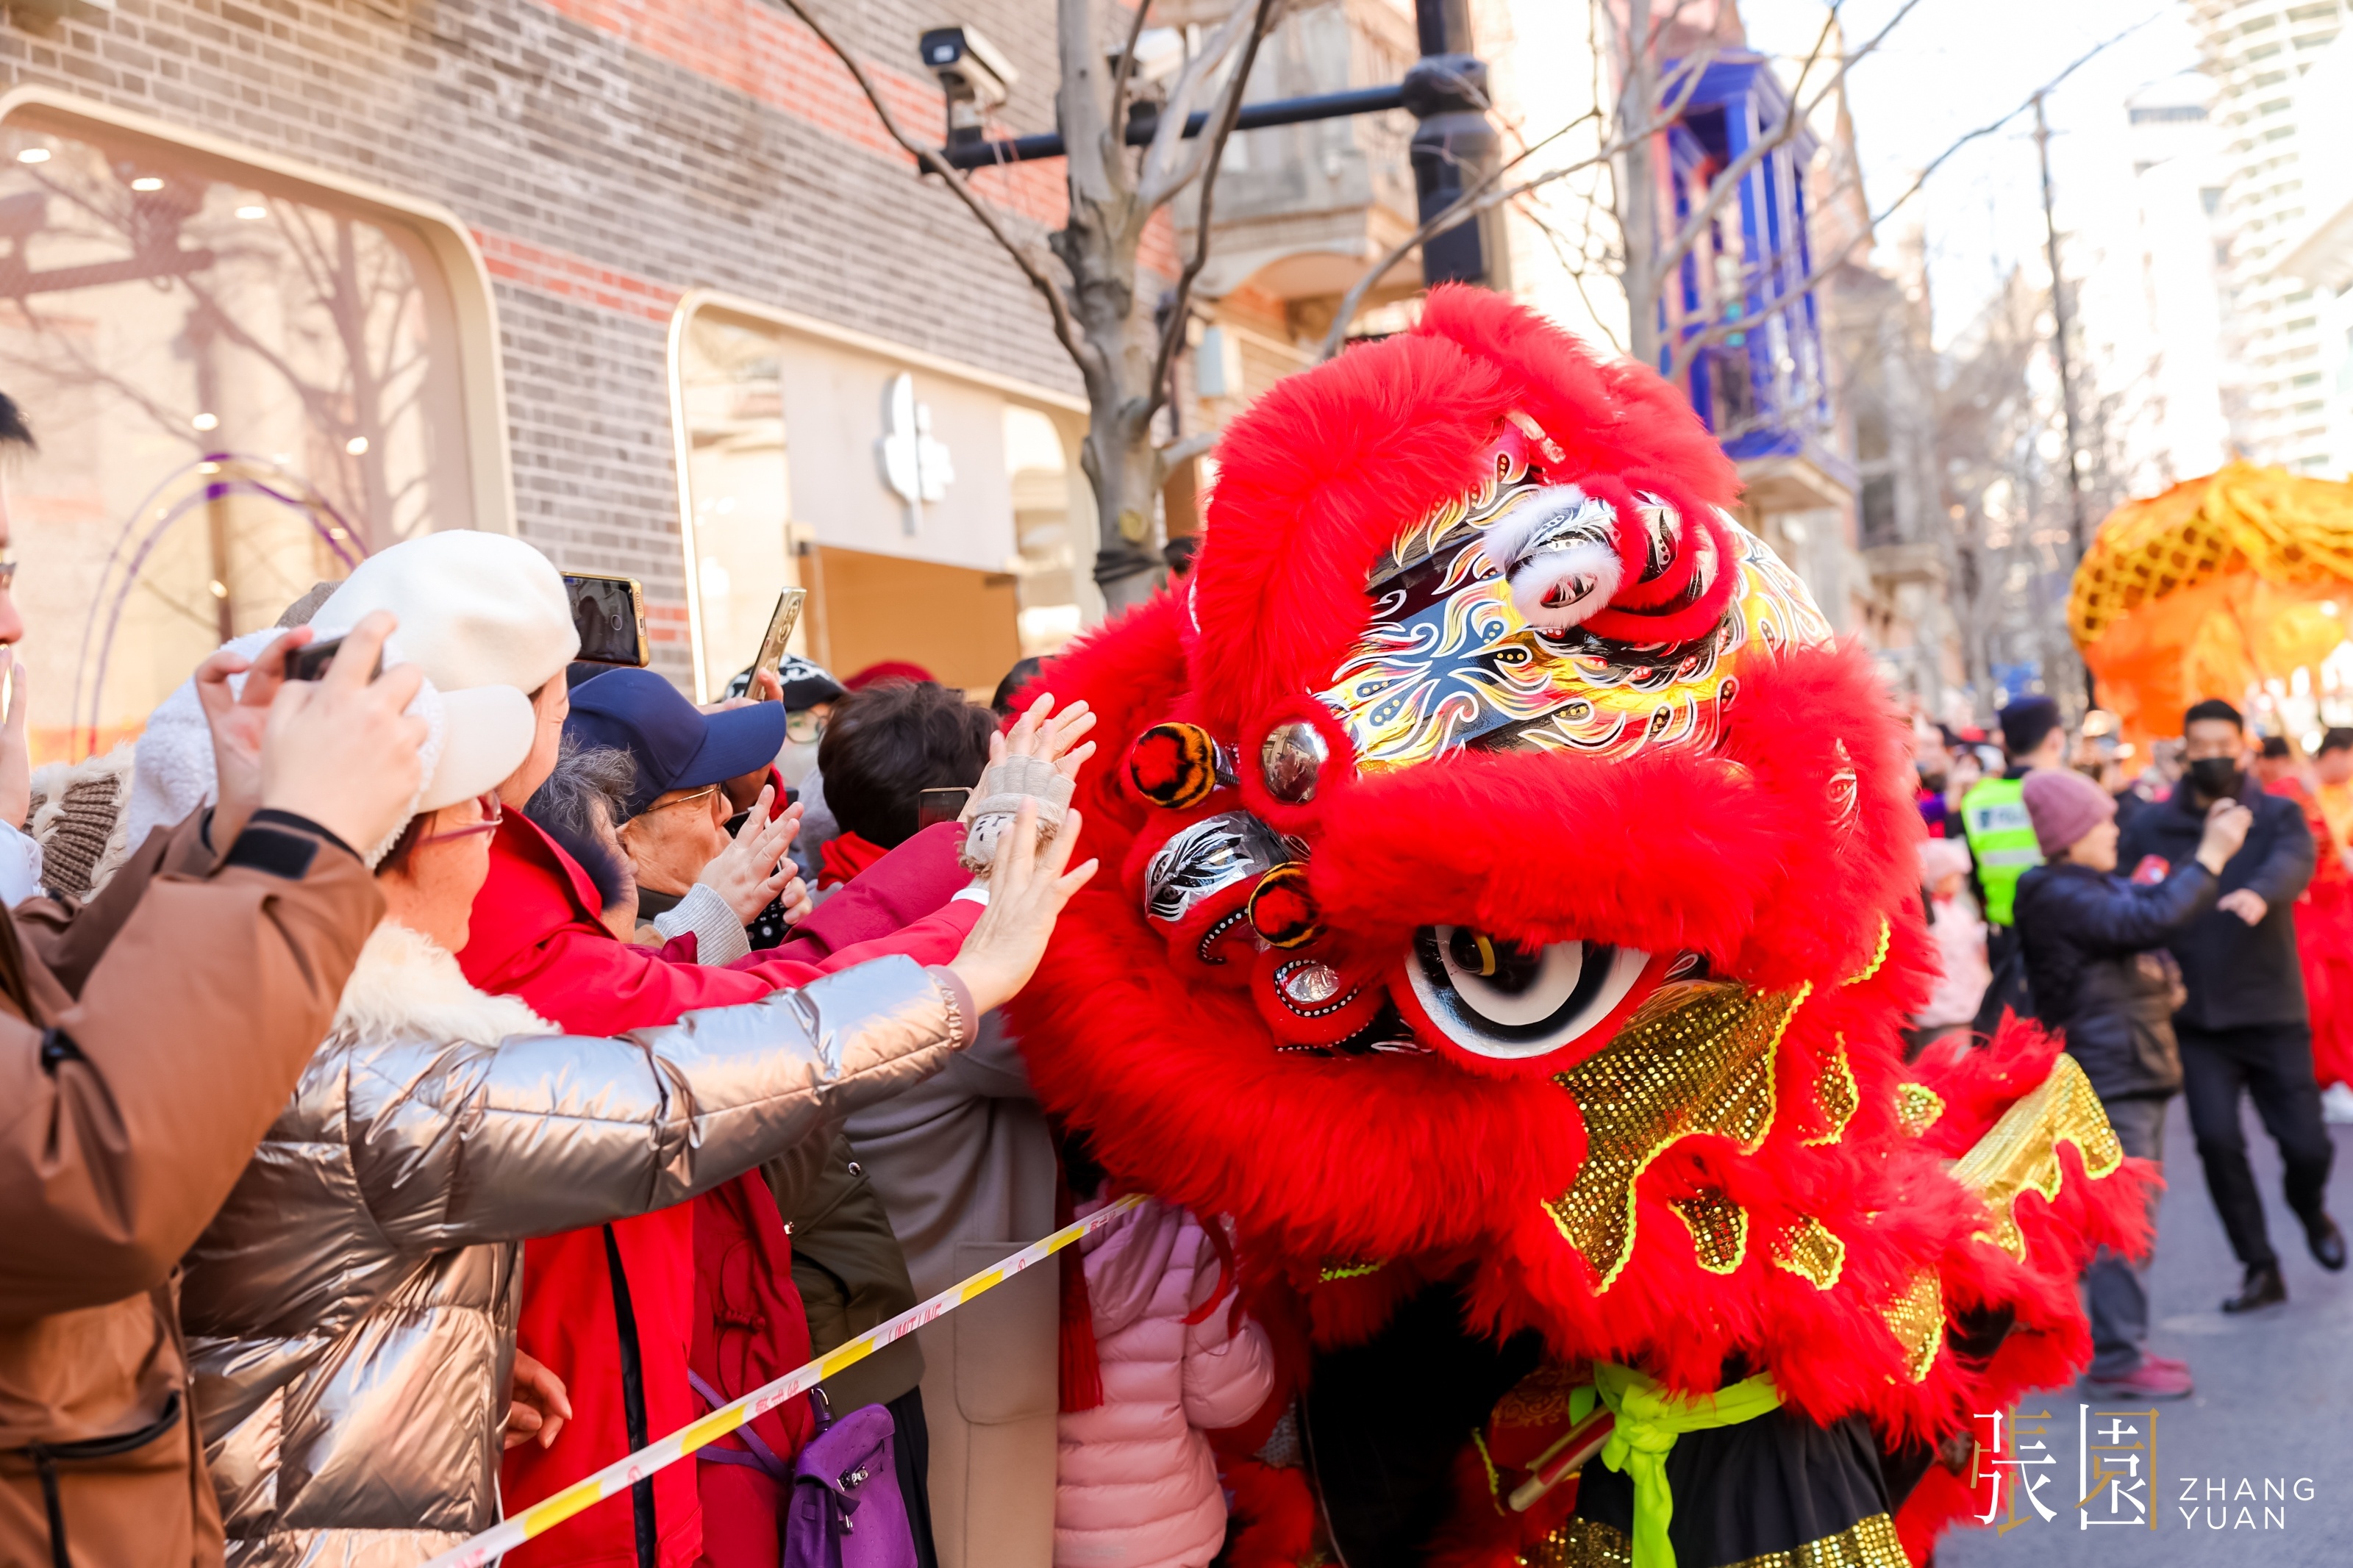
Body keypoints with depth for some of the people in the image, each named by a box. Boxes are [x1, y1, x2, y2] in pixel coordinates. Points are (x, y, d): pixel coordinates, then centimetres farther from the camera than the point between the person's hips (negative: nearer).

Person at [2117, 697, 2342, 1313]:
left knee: (2306, 1142, 0)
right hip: (2197, 1018, 0)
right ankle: (2261, 1269, 11)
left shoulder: (2277, 816, -1)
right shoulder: (2150, 828, 1)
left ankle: (2310, 1211, 37)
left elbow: (2295, 860, -23)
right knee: (2217, 1140, -9)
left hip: (2272, 1013, 0)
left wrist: (2262, 892, -46)